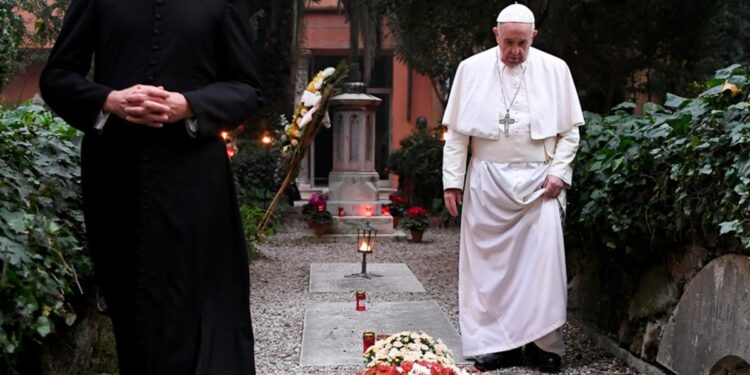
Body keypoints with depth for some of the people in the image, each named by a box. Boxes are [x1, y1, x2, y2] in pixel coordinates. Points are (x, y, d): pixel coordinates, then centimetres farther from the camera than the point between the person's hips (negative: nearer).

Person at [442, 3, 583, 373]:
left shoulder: (555, 70, 2)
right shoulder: (471, 69, 3)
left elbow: (570, 130, 7)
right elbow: (456, 132, 5)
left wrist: (559, 172, -5)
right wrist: (452, 181, 1)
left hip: (538, 181, -1)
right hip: (488, 181, 1)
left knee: (542, 258, -7)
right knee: (489, 262, 3)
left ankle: (542, 342, 3)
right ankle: (497, 342, 11)